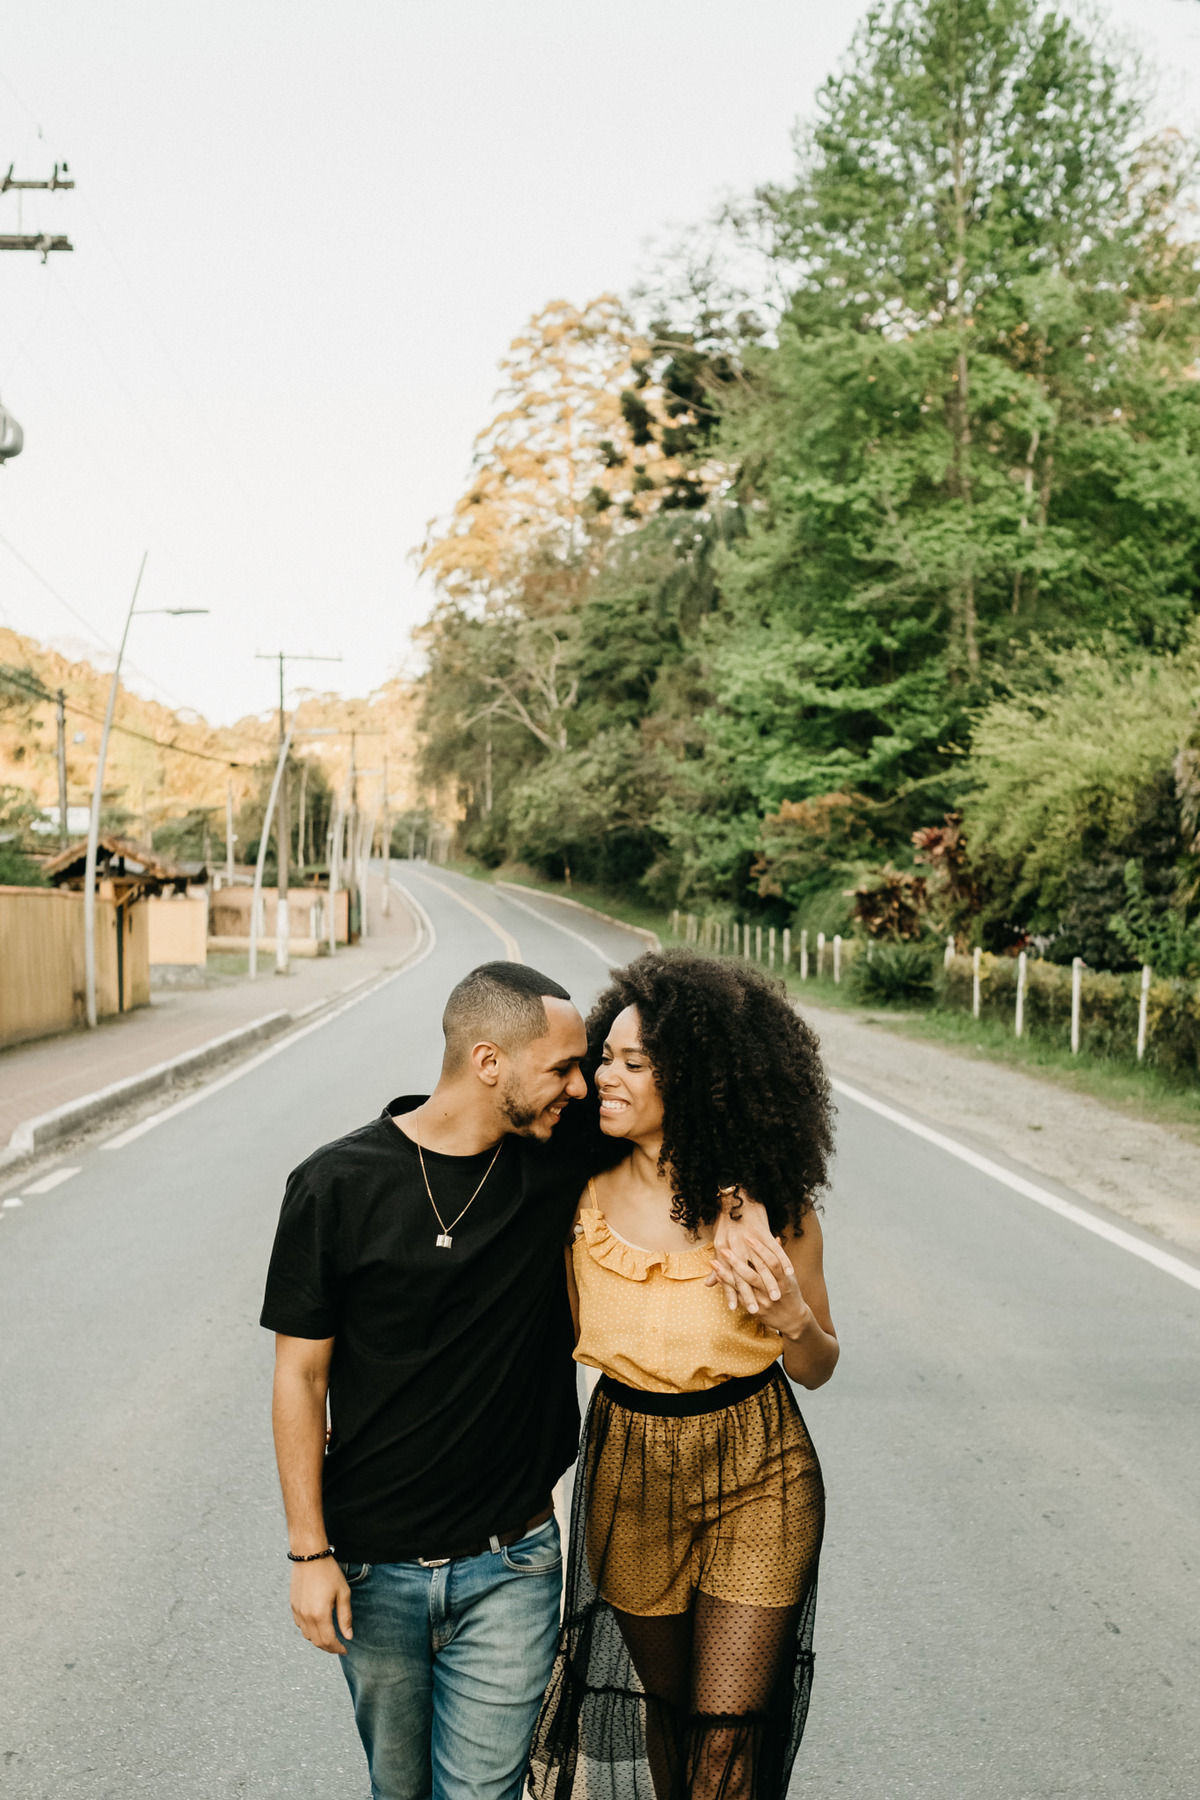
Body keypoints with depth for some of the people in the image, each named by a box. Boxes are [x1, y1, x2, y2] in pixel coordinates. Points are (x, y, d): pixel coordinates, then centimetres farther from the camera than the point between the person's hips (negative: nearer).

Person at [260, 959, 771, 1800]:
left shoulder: (563, 1152, -7)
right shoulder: (337, 1185, -13)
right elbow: (301, 1377, -7)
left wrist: (730, 1209, -13)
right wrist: (309, 1551, -7)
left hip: (509, 1565, 1)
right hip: (374, 1569, -1)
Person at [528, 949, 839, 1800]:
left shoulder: (770, 1208, -16)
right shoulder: (583, 1192, -11)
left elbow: (817, 1371, -3)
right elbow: (565, 1335, 5)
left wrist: (793, 1319, -23)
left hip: (757, 1475, -2)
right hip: (629, 1475, 3)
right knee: (663, 1700, 19)